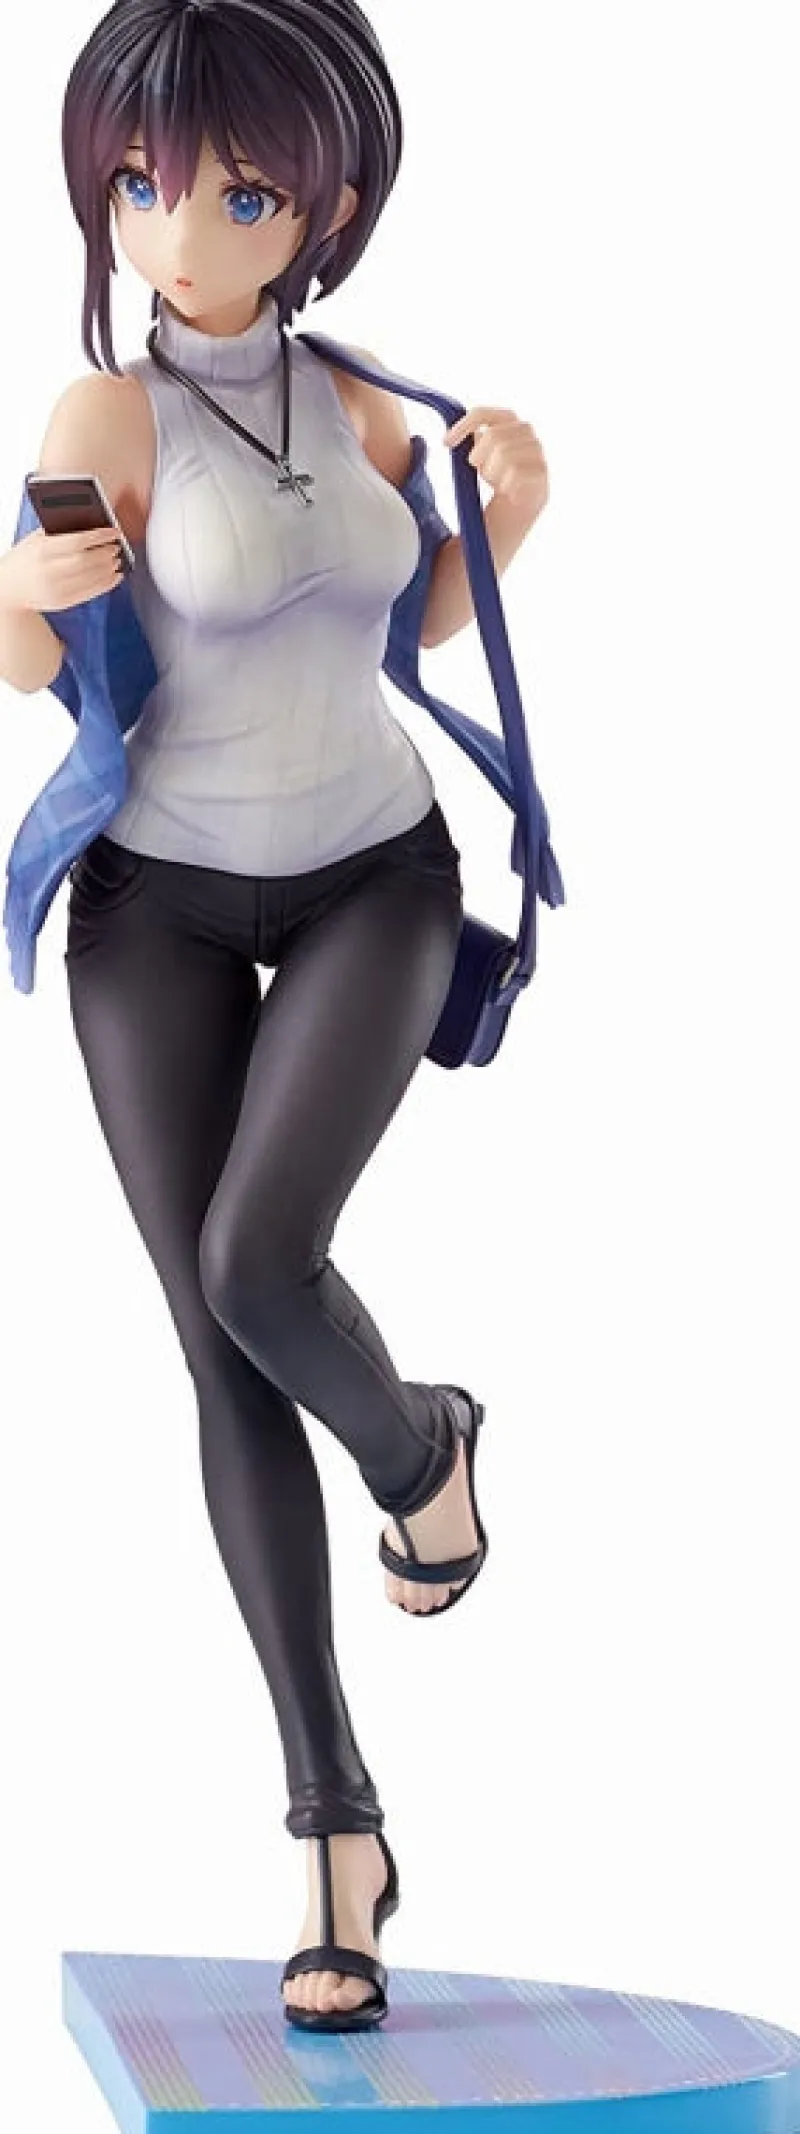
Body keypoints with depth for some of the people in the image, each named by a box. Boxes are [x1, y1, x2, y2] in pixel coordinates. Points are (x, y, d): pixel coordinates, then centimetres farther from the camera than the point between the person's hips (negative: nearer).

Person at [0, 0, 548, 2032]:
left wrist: (505, 513, -8)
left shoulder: (356, 404, -1)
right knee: (226, 1369, -4)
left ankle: (419, 1441, 13)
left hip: (371, 884, 1)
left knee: (260, 1265, -24)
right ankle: (336, 1823, 6)